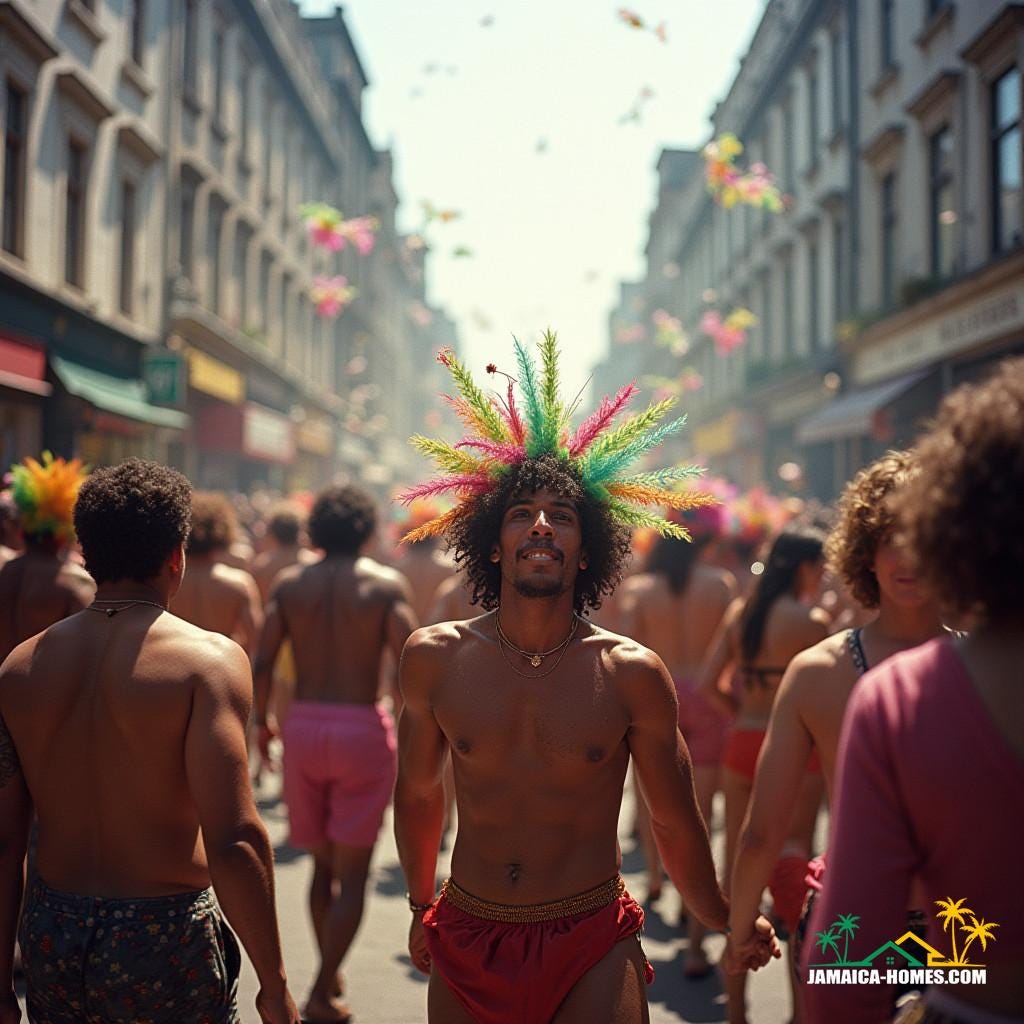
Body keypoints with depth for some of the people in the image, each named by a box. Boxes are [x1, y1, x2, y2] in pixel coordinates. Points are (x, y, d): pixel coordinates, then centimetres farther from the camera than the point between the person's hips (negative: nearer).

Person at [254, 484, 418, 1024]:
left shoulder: (289, 583, 4)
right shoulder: (387, 584, -4)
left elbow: (262, 662, -3)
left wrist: (262, 720, 11)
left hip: (302, 725, 3)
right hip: (362, 727, -3)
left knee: (322, 862, 19)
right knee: (352, 872, 6)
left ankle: (330, 973, 30)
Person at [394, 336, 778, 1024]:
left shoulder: (632, 674, -8)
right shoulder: (434, 658, -3)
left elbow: (676, 824, 4)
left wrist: (726, 924, 14)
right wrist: (421, 904, 21)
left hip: (594, 953, -1)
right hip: (467, 942, 2)